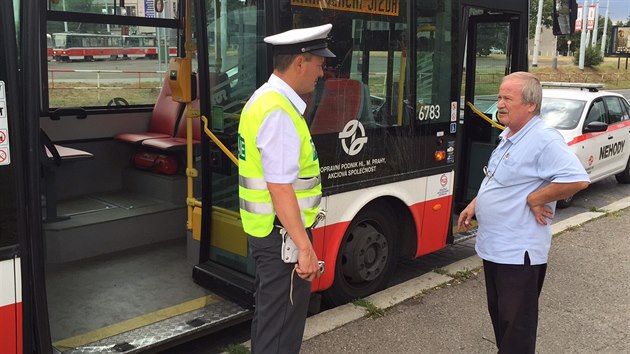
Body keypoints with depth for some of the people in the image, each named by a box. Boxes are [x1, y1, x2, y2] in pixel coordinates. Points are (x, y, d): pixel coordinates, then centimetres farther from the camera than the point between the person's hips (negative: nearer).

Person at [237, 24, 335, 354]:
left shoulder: (264, 99, 10)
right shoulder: (279, 112, -22)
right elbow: (280, 188, -27)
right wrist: (304, 247, -25)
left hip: (266, 231, 10)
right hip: (283, 233, -10)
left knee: (268, 315, 23)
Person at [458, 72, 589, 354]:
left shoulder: (544, 140, -20)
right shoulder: (507, 135, 11)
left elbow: (577, 179, -29)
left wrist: (534, 199, -21)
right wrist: (474, 204, 16)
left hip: (519, 253, -10)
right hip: (493, 246, 10)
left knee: (516, 325, 2)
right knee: (498, 314, 22)